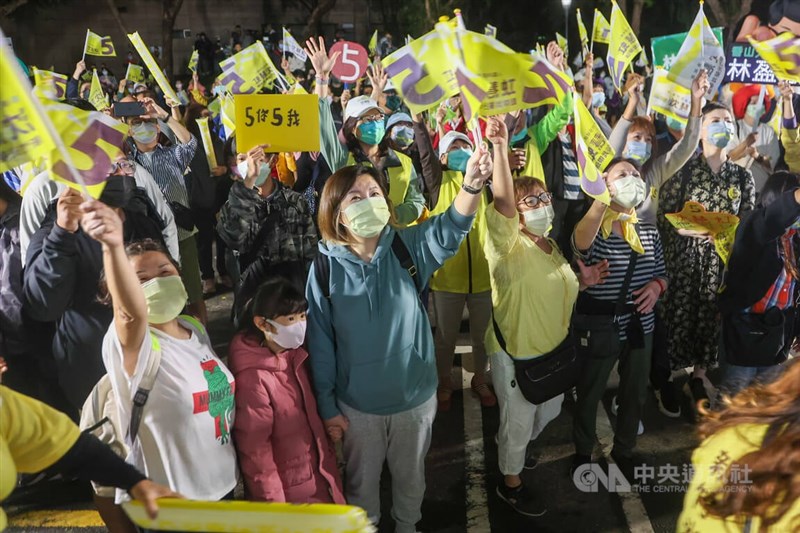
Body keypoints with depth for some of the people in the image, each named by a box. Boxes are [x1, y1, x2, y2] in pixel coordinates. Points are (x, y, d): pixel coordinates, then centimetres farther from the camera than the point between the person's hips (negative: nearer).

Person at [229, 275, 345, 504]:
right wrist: (273, 501, -14)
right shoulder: (253, 377, -25)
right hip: (288, 491, -7)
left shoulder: (294, 356, -1)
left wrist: (328, 458, 14)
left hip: (317, 477, 7)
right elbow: (254, 450, -20)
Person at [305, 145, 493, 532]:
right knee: (362, 479, 22)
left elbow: (451, 228, -32)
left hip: (415, 395, 1)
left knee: (410, 475, 24)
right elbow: (320, 343, -8)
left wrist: (472, 184, -52)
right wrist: (327, 406, -4)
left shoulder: (408, 248, -12)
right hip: (357, 404, -1)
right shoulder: (326, 267, -14)